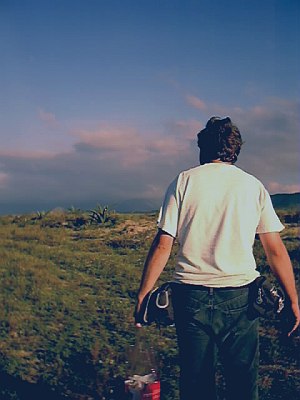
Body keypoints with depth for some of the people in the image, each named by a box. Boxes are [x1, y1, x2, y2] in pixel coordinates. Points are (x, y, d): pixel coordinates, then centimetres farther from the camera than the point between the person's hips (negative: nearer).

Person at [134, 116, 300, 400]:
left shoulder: (183, 182, 2)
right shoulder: (253, 186, 5)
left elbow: (162, 245, -3)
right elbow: (276, 251, 2)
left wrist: (142, 295, 3)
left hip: (191, 296, 0)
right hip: (239, 297, 0)